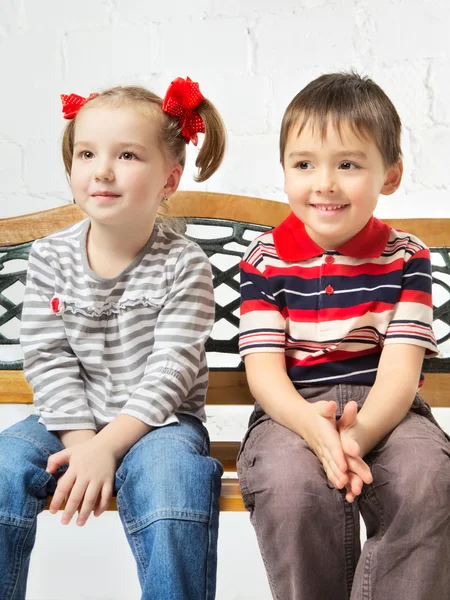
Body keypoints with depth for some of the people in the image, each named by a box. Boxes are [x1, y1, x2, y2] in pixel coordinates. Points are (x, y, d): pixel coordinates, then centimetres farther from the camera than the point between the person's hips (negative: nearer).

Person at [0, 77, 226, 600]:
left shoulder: (184, 265, -9)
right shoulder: (50, 258, 0)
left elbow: (170, 370, -14)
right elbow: (48, 359, -4)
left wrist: (106, 446, -22)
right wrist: (80, 440, -16)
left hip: (156, 421, -2)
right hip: (71, 420, 3)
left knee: (171, 478, -32)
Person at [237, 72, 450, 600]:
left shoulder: (405, 259, 2)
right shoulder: (265, 261, 1)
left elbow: (400, 369, -7)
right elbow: (264, 370, -6)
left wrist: (359, 433, -29)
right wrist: (314, 427, -28)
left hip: (385, 410, 1)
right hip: (292, 411, 0)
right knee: (292, 485, -32)